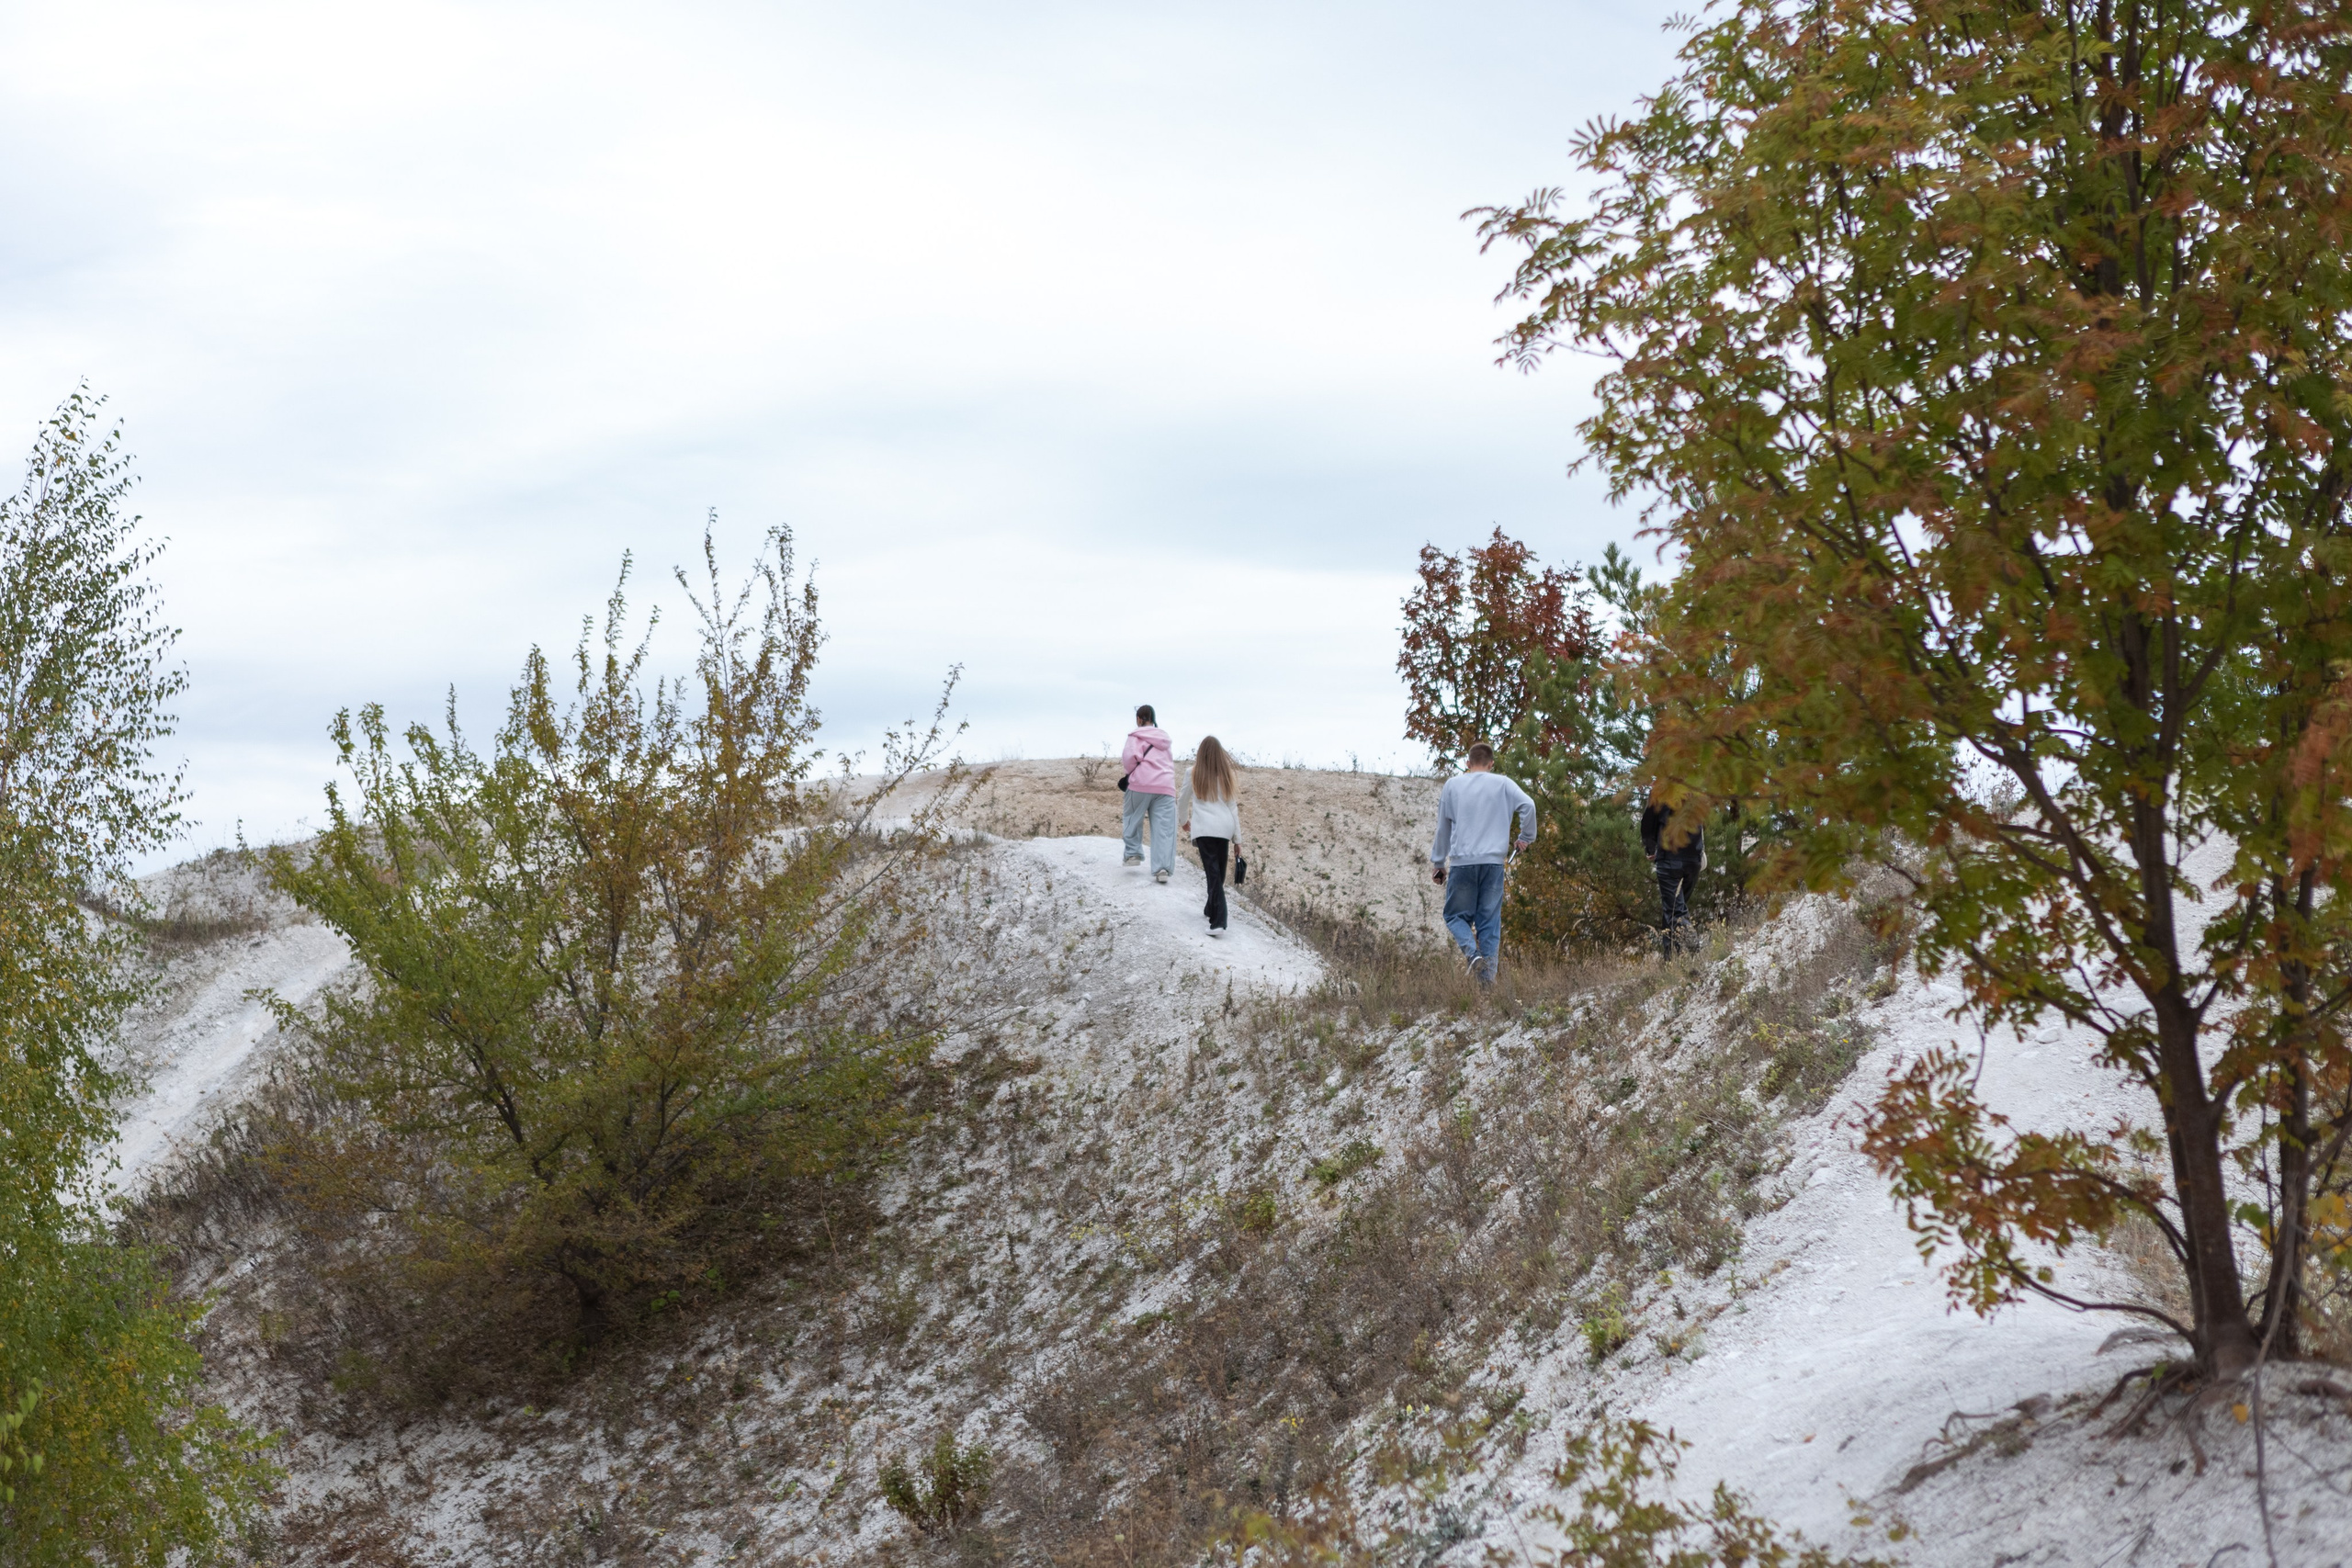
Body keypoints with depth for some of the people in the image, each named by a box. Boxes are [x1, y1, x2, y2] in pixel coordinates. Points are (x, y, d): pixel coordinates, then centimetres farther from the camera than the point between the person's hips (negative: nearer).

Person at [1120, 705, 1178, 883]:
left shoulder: (1136, 736, 3)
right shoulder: (1165, 739, 22)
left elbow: (1131, 756, -12)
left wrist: (1128, 773, 5)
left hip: (1141, 783, -4)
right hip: (1166, 786, 4)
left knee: (1132, 818, 19)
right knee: (1164, 828, -2)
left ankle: (1133, 853, 13)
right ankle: (1163, 867, -12)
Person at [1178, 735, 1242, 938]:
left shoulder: (1194, 774, 3)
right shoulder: (1226, 776, 9)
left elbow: (1183, 800, 16)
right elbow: (1233, 807, 10)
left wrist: (1183, 820, 36)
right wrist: (1237, 838, 15)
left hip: (1204, 829, -3)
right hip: (1225, 828, 3)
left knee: (1213, 873, -10)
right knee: (1218, 872, 19)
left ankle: (1218, 922, -21)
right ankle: (1211, 908, 36)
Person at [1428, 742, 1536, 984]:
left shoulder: (1452, 785, 9)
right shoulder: (1502, 784, 6)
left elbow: (1443, 828, 13)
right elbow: (1528, 805, -9)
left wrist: (1438, 863, 21)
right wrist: (1526, 837, 6)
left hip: (1462, 862, 0)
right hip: (1494, 862, 0)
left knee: (1456, 916, 9)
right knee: (1490, 921, 5)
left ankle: (1472, 952, -18)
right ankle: (1488, 976, -1)